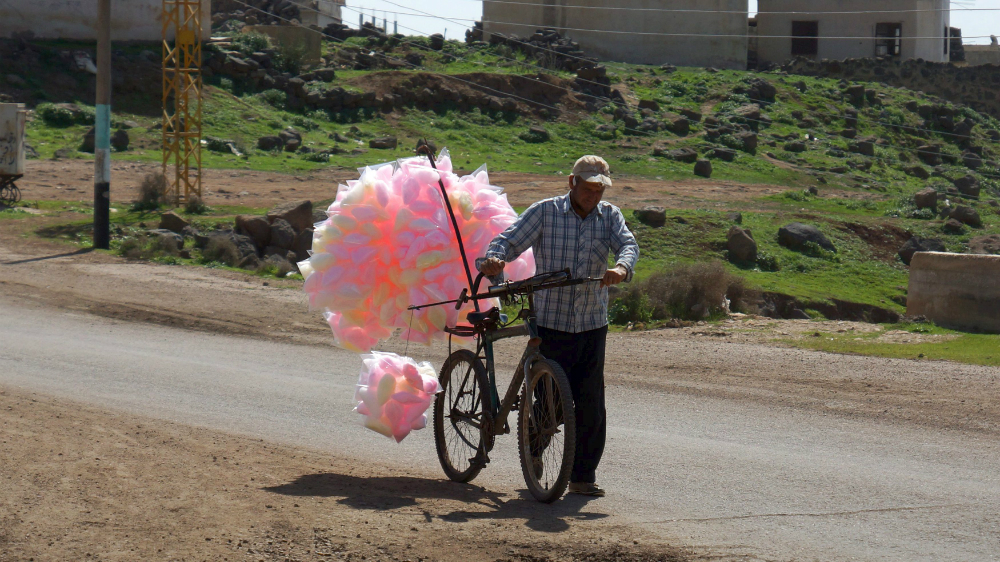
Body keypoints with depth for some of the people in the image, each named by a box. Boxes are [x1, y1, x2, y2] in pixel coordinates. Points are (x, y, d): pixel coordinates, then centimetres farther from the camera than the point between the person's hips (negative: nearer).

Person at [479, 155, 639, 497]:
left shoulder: (609, 216, 7)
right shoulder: (545, 212, -1)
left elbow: (628, 244, -10)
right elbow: (509, 240, -8)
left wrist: (622, 268, -33)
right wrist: (493, 259, -31)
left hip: (592, 325, 2)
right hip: (551, 323, -2)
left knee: (591, 403, 0)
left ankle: (583, 476, 10)